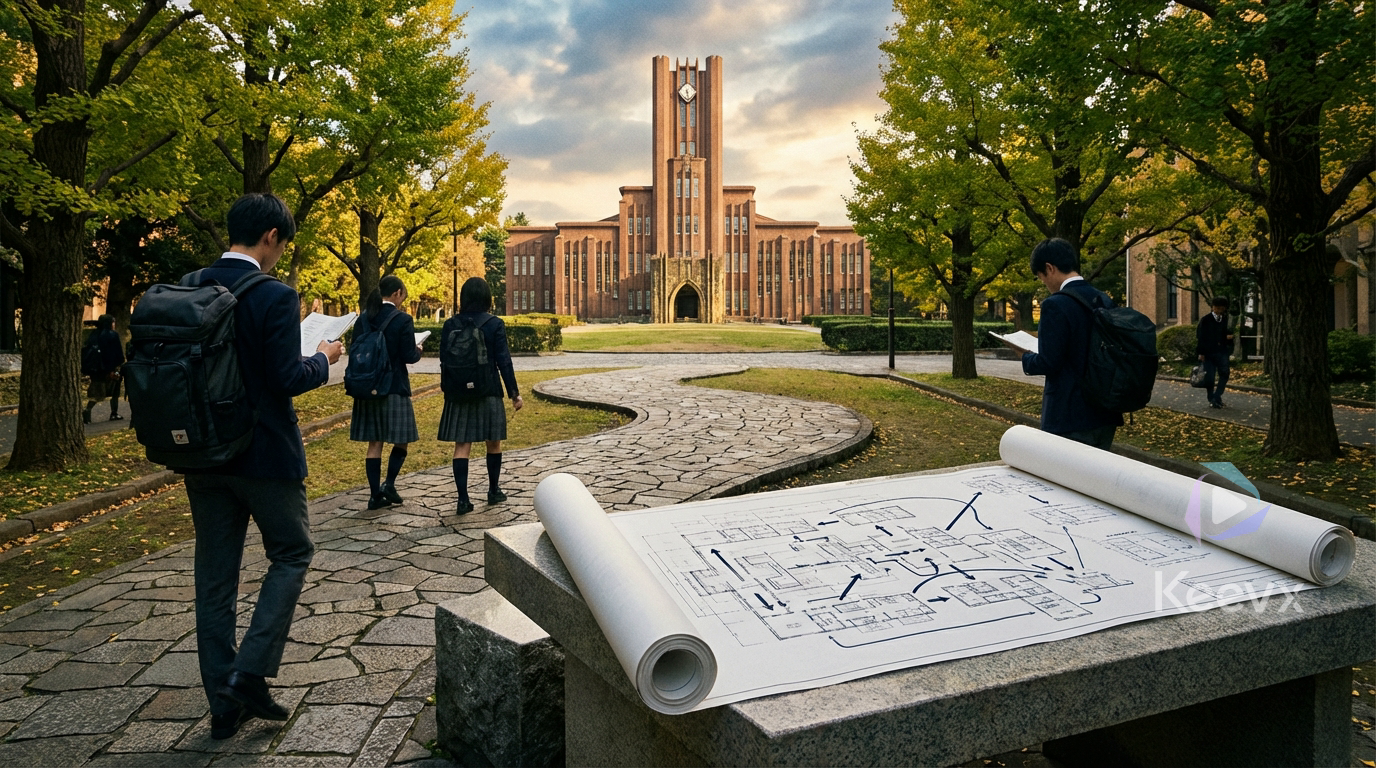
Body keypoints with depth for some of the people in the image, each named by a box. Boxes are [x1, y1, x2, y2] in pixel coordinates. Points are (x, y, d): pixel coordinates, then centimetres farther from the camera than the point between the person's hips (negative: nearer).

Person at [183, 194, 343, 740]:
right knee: (292, 554, 14)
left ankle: (224, 704, 21)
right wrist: (324, 358, 0)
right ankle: (250, 671, 4)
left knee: (214, 574, 12)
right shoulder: (275, 297, -16)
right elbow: (289, 379, -19)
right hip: (263, 453, -6)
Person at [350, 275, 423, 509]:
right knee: (401, 439, 10)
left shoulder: (363, 319, 5)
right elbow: (409, 356, -13)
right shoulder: (402, 320, -11)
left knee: (374, 442, 9)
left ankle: (376, 494, 10)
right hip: (394, 388, -5)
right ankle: (389, 484, -3)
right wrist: (418, 351, 8)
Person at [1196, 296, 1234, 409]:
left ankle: (1217, 397, 0)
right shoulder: (1205, 320, -2)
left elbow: (1228, 332, 23)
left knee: (1224, 374, -10)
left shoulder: (1225, 320, 11)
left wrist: (1229, 336, -3)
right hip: (1208, 352, -3)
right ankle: (1212, 400, 12)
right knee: (1210, 377, -1)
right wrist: (1201, 352, -9)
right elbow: (1200, 336, -4)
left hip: (1222, 352, 3)